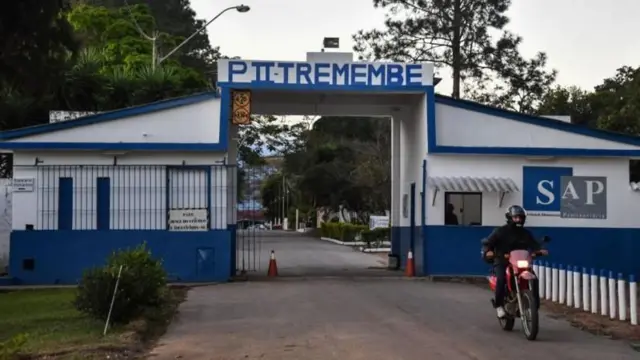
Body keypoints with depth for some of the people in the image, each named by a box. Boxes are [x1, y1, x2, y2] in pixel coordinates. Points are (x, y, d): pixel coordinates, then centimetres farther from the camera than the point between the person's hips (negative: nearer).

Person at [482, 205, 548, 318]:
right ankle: (499, 306, -22)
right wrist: (488, 251, -28)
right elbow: (488, 242, -6)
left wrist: (540, 250, -19)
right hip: (502, 262, -4)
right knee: (501, 279, -32)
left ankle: (534, 305, -4)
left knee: (533, 279, -15)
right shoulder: (500, 231, 0)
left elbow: (534, 244, 4)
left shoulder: (525, 233, 13)